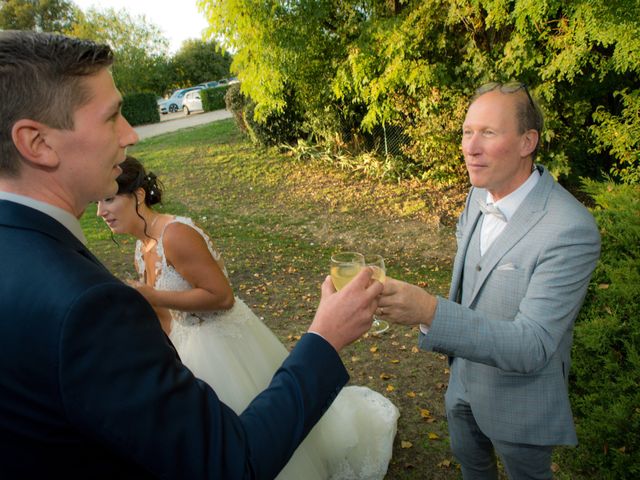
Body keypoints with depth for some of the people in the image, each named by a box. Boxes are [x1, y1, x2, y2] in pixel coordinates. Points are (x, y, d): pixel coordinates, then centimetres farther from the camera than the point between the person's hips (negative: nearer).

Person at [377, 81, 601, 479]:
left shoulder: (572, 231, -33)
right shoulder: (479, 196, -8)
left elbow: (532, 347, -35)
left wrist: (430, 311, -49)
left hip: (519, 400, -6)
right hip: (465, 379, 6)